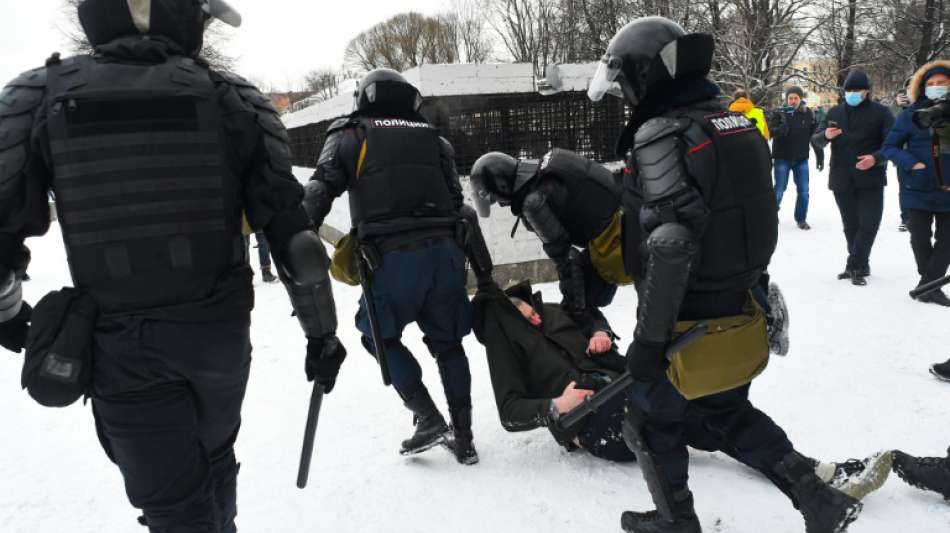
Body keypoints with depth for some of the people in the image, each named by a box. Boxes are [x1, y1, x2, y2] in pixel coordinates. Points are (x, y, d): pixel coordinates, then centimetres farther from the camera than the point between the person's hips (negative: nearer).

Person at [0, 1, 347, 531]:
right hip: (220, 330, 2)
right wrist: (321, 331, 2)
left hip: (119, 344, -1)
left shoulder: (43, 94, -5)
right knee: (213, 455, 28)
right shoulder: (234, 99, -5)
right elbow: (291, 229, -7)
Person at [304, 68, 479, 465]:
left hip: (395, 254, -4)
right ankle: (463, 437, 18)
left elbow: (321, 188, -2)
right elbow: (457, 201, 16)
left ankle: (428, 419, 6)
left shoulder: (351, 135, 11)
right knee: (447, 341, 15)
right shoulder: (433, 138, 21)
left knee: (380, 335, 16)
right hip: (444, 249, 4)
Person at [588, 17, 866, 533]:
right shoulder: (737, 125, 6)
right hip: (738, 318, 8)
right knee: (729, 414, 27)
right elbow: (750, 220, 12)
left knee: (651, 422, 16)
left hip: (690, 330, -8)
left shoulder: (661, 133, -20)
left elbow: (670, 247, -27)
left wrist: (648, 339, -20)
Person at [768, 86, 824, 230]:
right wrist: (782, 126, -38)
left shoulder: (808, 114, 0)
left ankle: (801, 219, 18)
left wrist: (820, 156, 5)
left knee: (803, 191, 5)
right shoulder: (779, 113, -7)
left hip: (801, 159, 3)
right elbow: (772, 133, -18)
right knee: (779, 190, 2)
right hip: (782, 158, -2)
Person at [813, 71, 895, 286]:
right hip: (841, 179, 3)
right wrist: (825, 135, -16)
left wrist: (876, 158, -27)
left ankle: (854, 266, -1)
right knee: (851, 225, 10)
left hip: (870, 179, -3)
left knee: (868, 224, -8)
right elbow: (816, 140, 8)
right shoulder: (835, 112, 8)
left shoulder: (880, 112, -2)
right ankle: (860, 266, 21)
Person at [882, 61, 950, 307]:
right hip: (917, 191, -2)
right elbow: (889, 147, 0)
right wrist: (912, 163, -14)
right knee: (920, 240, 4)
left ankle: (928, 284, 9)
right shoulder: (910, 115, -3)